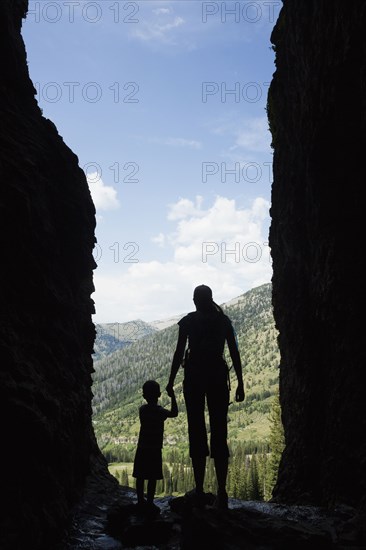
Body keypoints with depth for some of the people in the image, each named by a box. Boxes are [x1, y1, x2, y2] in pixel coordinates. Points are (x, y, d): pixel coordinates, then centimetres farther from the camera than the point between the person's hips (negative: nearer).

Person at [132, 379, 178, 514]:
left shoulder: (142, 409, 3)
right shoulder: (159, 411, -13)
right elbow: (174, 413, -6)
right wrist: (172, 397, 0)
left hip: (142, 448, 5)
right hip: (155, 449, -5)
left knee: (140, 477, 11)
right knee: (152, 478, 2)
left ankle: (141, 501, 20)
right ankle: (149, 503, 3)